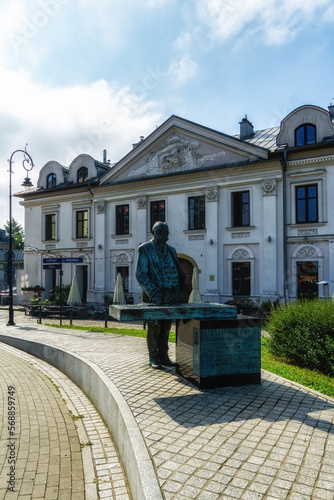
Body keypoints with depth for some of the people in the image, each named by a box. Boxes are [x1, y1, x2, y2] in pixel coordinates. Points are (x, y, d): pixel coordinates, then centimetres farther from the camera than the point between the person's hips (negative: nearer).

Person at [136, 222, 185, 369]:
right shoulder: (145, 249, -3)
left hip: (171, 296, 5)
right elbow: (141, 274, -10)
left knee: (166, 328, 11)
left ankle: (163, 356, 22)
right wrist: (154, 293, -18)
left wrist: (178, 293, 8)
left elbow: (176, 272, 21)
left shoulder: (171, 250, 15)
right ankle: (153, 358, 12)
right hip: (154, 296, -5)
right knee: (154, 327, 0)